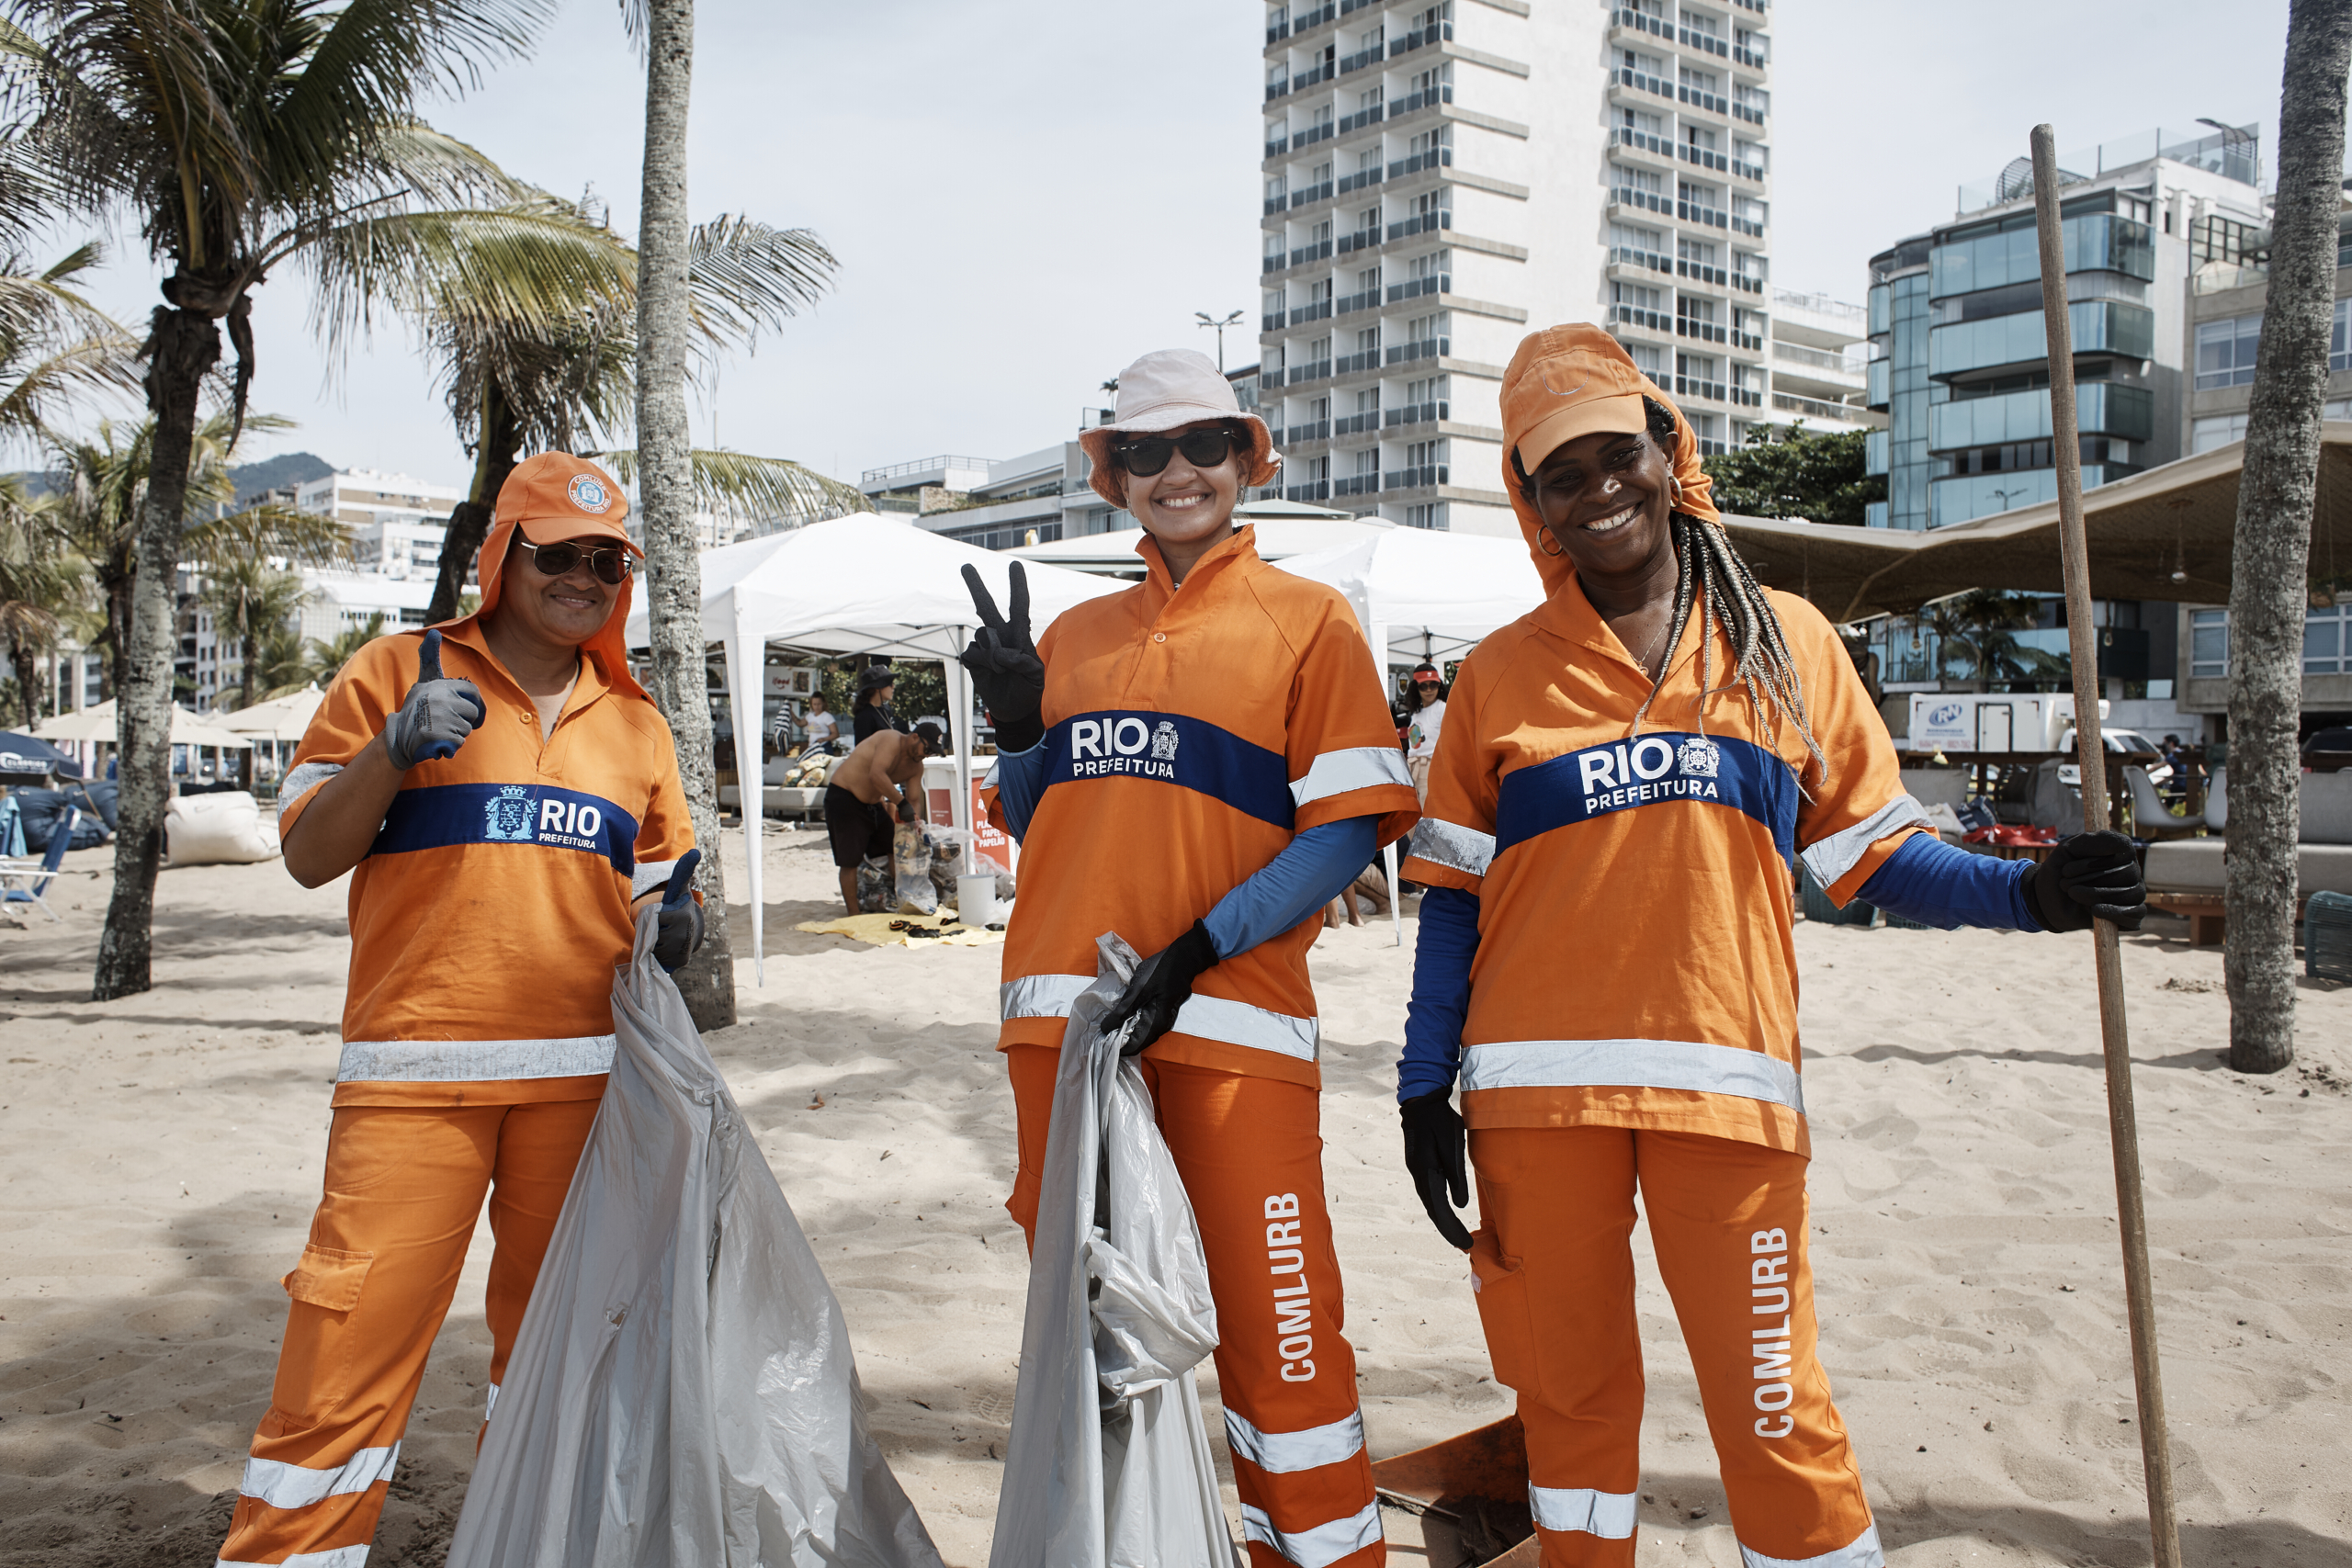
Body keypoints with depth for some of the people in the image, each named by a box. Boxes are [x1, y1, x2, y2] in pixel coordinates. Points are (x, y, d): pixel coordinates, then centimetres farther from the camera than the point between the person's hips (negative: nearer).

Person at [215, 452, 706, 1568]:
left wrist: (672, 922, 0)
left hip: (581, 1074, 4)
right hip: (416, 1072, -3)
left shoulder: (632, 717, 15)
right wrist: (391, 753, -13)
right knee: (352, 1345, -8)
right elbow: (308, 855, 3)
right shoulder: (399, 672, 5)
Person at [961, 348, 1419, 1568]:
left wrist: (1199, 947, -15)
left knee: (1274, 1320, -5)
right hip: (1061, 1018, 5)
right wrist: (1014, 719, 1)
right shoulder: (1077, 637, 17)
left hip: (1228, 1019, -4)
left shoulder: (1306, 619, 4)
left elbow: (1350, 828, -4)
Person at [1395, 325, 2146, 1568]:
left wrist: (2026, 892, -7)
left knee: (1771, 1407, 0)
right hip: (1537, 1090, 1)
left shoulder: (1783, 640, 10)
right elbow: (1452, 892, 7)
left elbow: (1868, 850, 9)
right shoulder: (1502, 670, 8)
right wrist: (1426, 1089, 3)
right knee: (1568, 1390, 11)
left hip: (1726, 1082, 0)